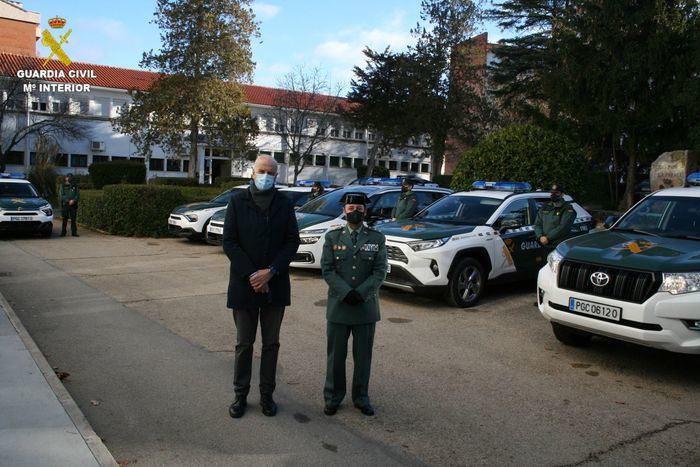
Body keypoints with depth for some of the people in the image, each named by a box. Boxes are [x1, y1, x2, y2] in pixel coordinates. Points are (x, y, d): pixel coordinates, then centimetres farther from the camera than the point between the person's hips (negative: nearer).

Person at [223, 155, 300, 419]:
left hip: (275, 285, 1)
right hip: (244, 285, -1)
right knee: (244, 344, 9)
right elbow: (229, 241, -5)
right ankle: (240, 395, 22)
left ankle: (267, 394, 23)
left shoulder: (284, 204, 3)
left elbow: (292, 241, -1)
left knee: (271, 343, 10)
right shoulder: (238, 201, -1)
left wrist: (270, 271, -13)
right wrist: (250, 274, -13)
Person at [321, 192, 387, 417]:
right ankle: (333, 397, 26)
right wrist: (345, 293, -16)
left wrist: (361, 293, -16)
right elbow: (327, 269, -3)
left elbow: (380, 271, -3)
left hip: (366, 306, 0)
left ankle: (361, 398, 27)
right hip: (338, 306, 0)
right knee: (335, 355, 10)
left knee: (363, 356, 11)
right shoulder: (332, 237, 4)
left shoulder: (377, 238, 2)